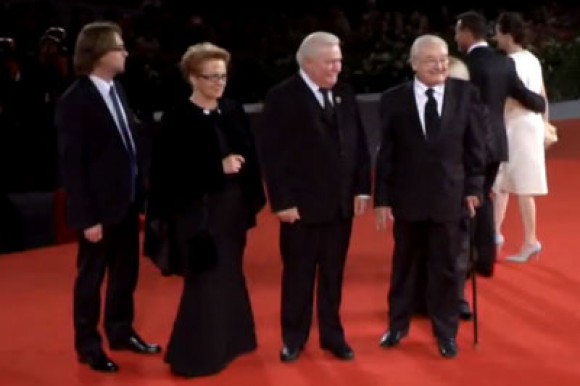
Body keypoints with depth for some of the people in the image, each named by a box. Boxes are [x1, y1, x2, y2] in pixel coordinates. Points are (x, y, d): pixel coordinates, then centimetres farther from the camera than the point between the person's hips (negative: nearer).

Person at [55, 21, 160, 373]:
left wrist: (139, 193, 8)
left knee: (126, 273, 19)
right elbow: (72, 165, -17)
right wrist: (86, 217, -18)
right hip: (100, 207, -7)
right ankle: (89, 345, 24)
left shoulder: (116, 90, 6)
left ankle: (121, 332, 37)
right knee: (91, 277, 9)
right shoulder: (75, 102, -17)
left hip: (127, 201, 7)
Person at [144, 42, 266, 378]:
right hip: (198, 212, -6)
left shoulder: (234, 111, 5)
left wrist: (253, 199, 3)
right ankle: (196, 355, 13)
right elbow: (171, 171, -16)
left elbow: (250, 158, 10)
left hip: (232, 208, 6)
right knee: (206, 282, 0)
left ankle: (226, 343, 33)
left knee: (229, 277, 16)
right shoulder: (178, 119, -11)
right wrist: (218, 168, -21)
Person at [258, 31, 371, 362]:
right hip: (301, 205, -4)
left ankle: (332, 335, 26)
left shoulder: (345, 95, 7)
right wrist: (282, 201, -14)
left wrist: (362, 189, 4)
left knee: (333, 275, 13)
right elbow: (272, 154, -11)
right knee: (298, 275, 8)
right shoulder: (282, 97, -9)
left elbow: (359, 145, 10)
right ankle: (294, 338, 22)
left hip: (342, 203, 4)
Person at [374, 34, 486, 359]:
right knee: (404, 264, 15)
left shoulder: (465, 94, -2)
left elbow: (475, 145, 2)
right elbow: (386, 154, -2)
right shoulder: (394, 99, -4)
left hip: (449, 195, 0)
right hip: (407, 197, 0)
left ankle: (446, 332, 26)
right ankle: (398, 324, 33)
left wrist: (474, 187, -1)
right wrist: (382, 199, -4)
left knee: (446, 267, 9)